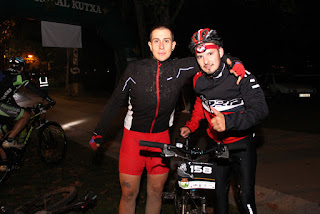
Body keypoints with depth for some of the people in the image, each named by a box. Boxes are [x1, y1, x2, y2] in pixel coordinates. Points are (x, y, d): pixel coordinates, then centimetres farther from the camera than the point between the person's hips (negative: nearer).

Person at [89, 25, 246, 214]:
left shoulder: (181, 69, -8)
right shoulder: (135, 69, -10)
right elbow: (115, 102, -2)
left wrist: (234, 64, -18)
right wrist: (99, 133, 3)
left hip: (161, 137, 2)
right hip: (134, 136, -1)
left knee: (156, 192, 13)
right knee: (129, 193, 6)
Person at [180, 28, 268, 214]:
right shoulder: (199, 80, -4)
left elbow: (261, 109, -26)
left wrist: (228, 121, -40)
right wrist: (190, 126, 7)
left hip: (242, 144, -4)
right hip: (216, 144, 4)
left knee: (246, 196, -2)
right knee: (219, 193, 12)